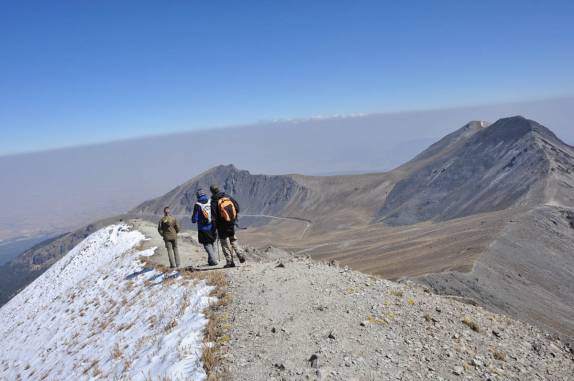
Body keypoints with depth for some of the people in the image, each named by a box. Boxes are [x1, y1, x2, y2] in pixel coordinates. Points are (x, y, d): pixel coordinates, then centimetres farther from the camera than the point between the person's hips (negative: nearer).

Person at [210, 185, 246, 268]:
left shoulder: (214, 202, -15)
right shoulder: (228, 197, -1)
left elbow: (213, 216, -15)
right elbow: (237, 206, 4)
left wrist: (214, 227, -5)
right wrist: (235, 216, 16)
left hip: (222, 226, -4)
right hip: (231, 223, 4)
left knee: (225, 244, 7)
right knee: (233, 239, 23)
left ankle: (230, 261, 8)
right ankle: (240, 254, 10)